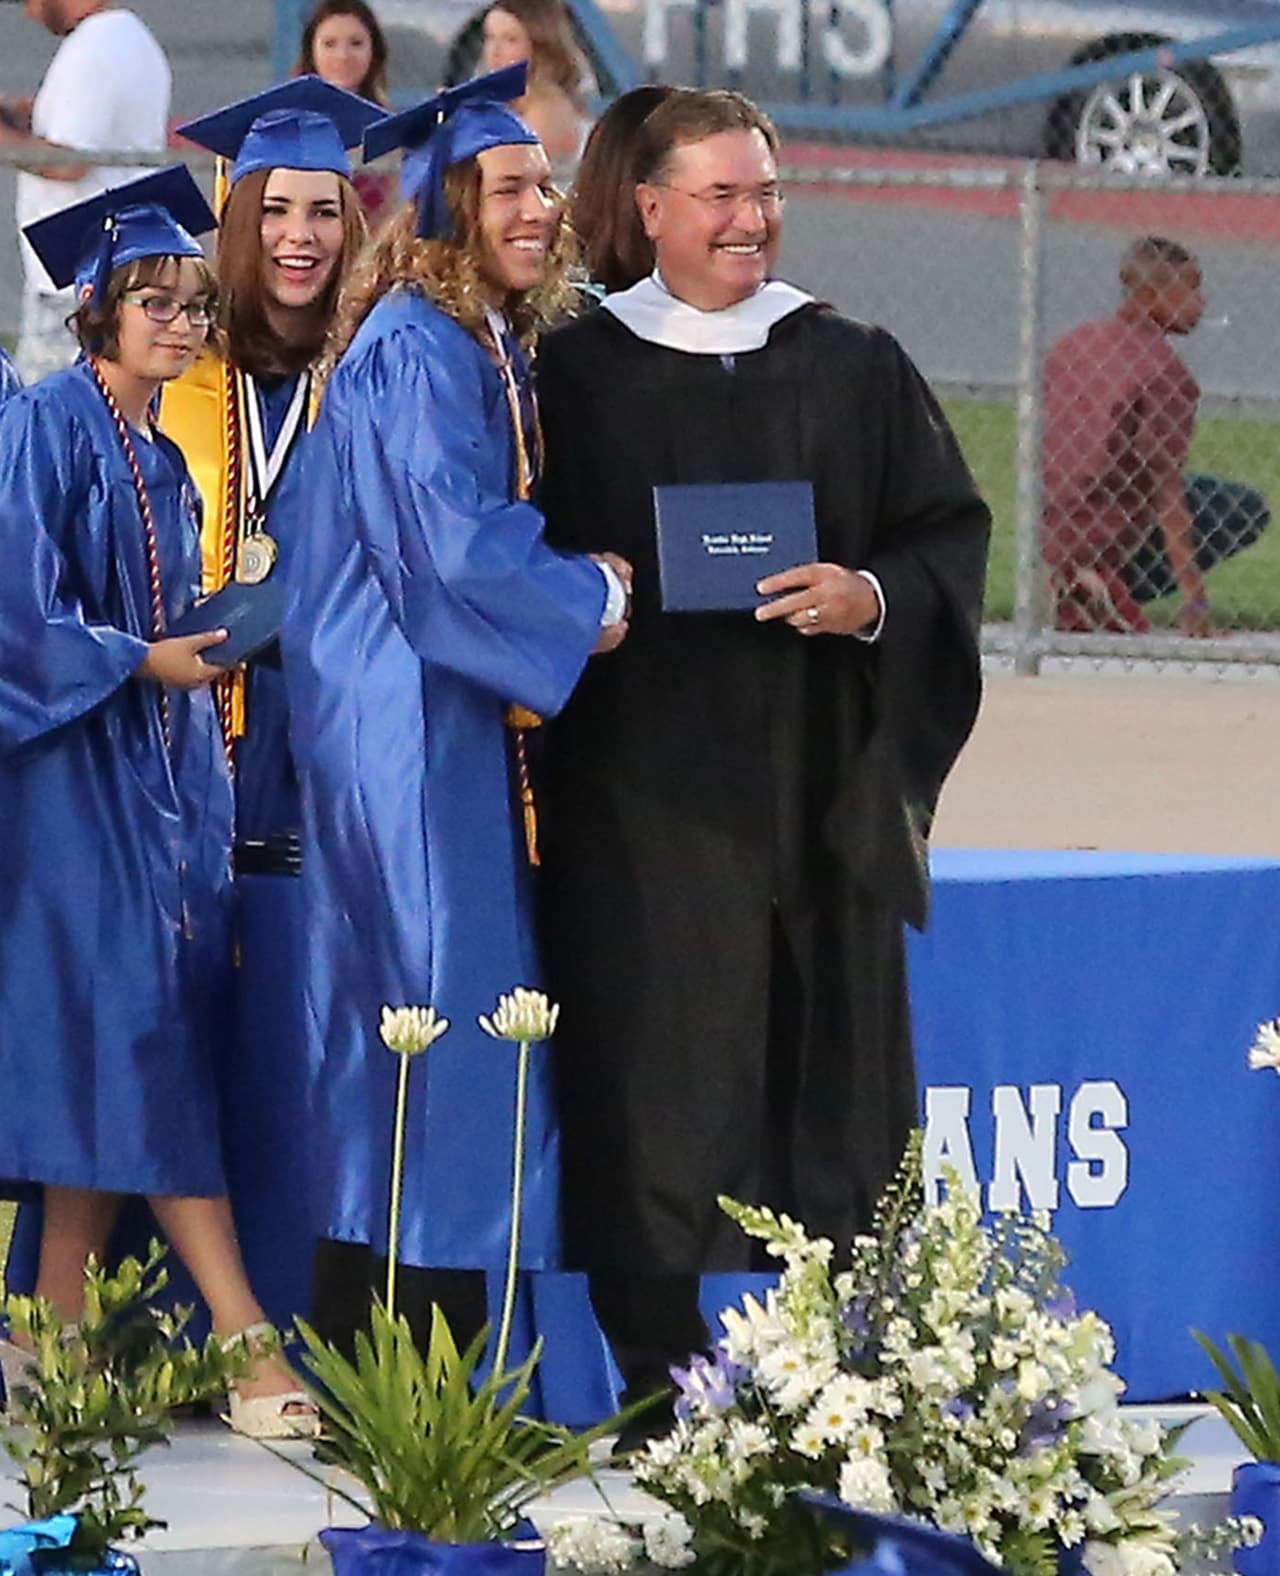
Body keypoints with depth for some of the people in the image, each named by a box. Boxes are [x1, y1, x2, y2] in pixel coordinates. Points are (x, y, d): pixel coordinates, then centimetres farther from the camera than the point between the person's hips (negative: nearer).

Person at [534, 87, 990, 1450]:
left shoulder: (855, 368, 11)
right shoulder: (578, 374, 6)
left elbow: (951, 529, 8)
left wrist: (873, 598, -10)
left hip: (821, 782, 2)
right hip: (643, 792, -2)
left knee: (830, 1071, 2)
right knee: (654, 1082, -4)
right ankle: (656, 1381, 1)